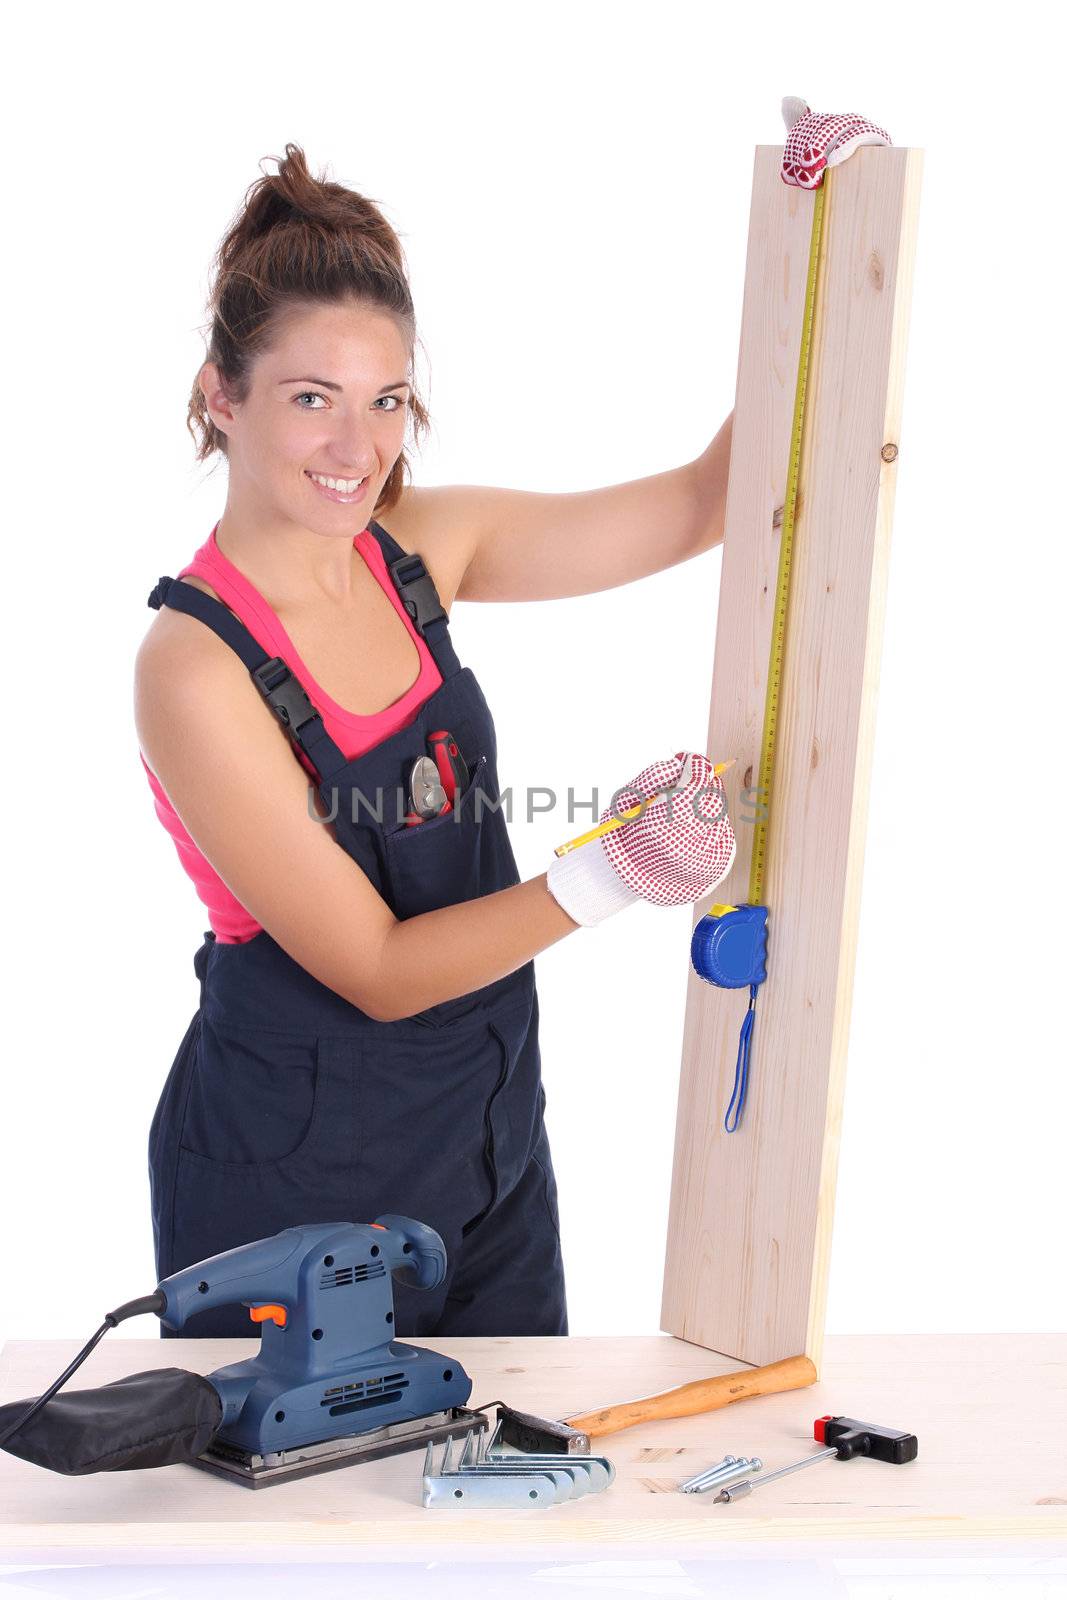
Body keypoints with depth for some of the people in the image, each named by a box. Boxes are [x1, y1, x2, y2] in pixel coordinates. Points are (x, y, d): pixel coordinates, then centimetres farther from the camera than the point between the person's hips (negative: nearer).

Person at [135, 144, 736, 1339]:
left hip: (486, 1137, 7)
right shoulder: (195, 665, -21)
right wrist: (604, 882, -28)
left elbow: (697, 505, 3)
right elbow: (376, 969, -19)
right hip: (294, 1179, -6)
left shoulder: (419, 549, -3)